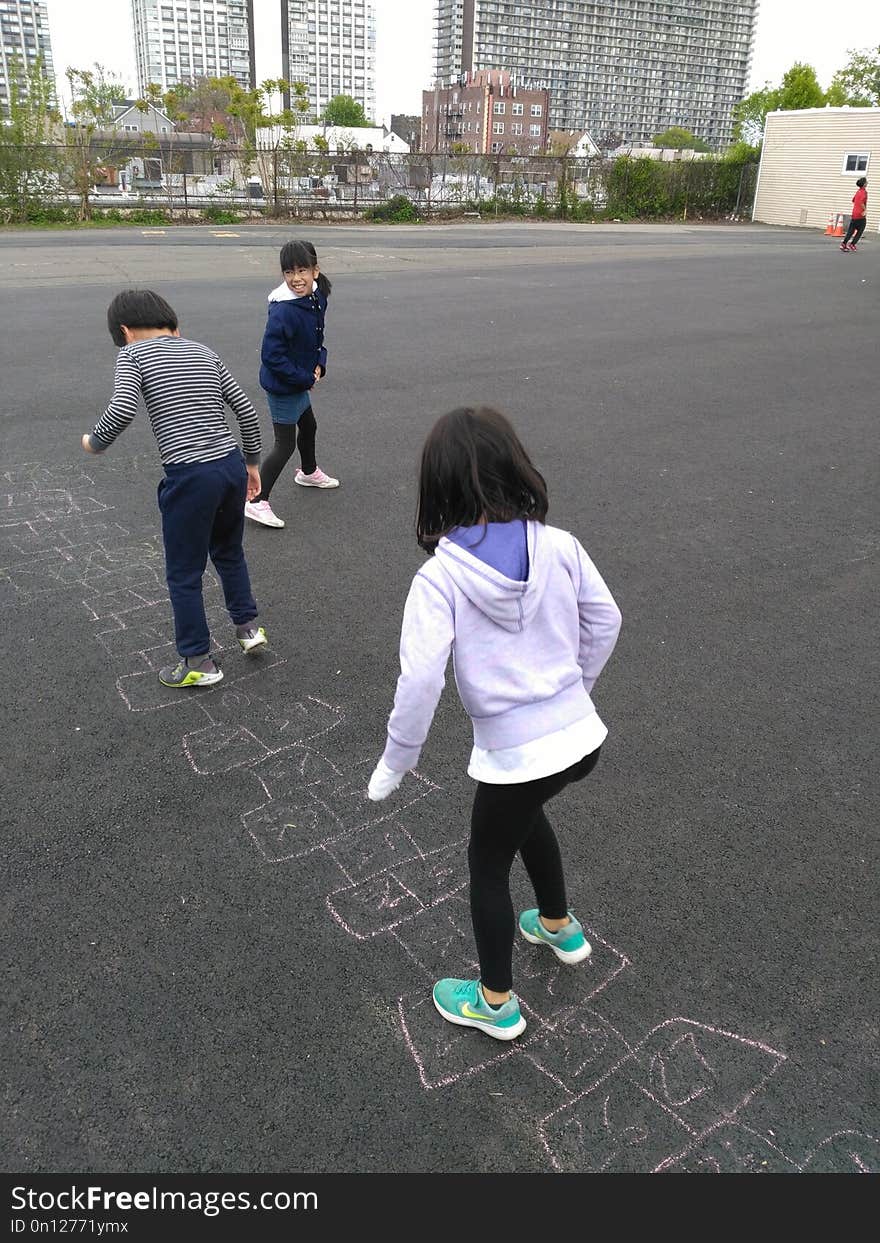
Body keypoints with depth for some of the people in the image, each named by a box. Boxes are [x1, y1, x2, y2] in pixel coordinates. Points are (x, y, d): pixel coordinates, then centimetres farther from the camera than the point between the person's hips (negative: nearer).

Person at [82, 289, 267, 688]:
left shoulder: (132, 353, 0)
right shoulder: (202, 351, 15)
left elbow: (122, 411, -16)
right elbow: (246, 410, 12)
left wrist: (95, 443, 3)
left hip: (189, 477, -6)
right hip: (232, 465, 6)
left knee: (184, 574, 11)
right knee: (228, 551, 30)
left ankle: (199, 662, 22)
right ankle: (248, 626, 37)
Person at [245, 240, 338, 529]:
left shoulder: (317, 299, -4)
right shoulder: (283, 310, -30)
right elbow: (272, 355, -30)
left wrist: (319, 364, -5)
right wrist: (306, 378, -22)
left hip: (300, 381, 9)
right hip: (282, 385, -9)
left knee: (308, 426, 29)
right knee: (285, 445, -6)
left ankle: (309, 473, 55)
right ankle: (257, 502, 1)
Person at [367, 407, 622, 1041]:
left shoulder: (440, 577, -20)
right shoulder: (559, 545, -8)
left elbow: (420, 681, -23)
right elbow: (605, 622, 4)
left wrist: (396, 761, -8)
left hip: (513, 752, -5)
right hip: (582, 734, 5)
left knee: (488, 863, 21)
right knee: (525, 812, 35)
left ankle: (496, 1002, 40)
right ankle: (560, 927, 55)